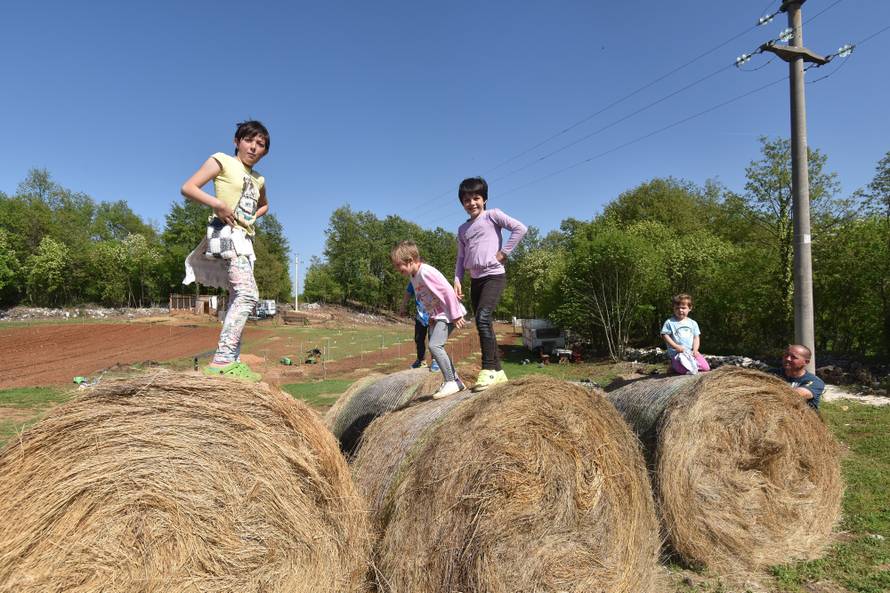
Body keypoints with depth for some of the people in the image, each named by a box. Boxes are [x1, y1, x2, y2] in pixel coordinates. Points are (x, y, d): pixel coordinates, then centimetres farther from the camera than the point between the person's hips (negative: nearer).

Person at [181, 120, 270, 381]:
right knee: (247, 294, -24)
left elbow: (264, 205, 40)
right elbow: (187, 188, -5)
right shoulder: (222, 161, 2)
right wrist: (217, 204, -20)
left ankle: (232, 361, 10)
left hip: (245, 240, 9)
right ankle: (222, 359, -27)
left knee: (238, 300, 7)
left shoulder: (258, 179, 21)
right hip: (227, 235, -9)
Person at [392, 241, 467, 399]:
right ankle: (455, 380, 22)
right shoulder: (414, 276, 7)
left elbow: (447, 291, -24)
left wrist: (455, 315, -21)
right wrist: (432, 316, 12)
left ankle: (451, 382, -10)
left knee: (435, 345, -19)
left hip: (447, 314, -11)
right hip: (437, 315, 11)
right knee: (436, 347, 13)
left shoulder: (426, 272, -23)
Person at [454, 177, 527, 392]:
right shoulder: (463, 229, 17)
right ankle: (498, 371, 15)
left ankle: (488, 369, -20)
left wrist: (503, 253, -12)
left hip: (494, 275, -7)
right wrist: (457, 280, 5)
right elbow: (461, 258, 19)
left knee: (483, 318, -24)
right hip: (475, 279, 7)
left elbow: (520, 228, -11)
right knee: (483, 325, 6)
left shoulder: (492, 215, -1)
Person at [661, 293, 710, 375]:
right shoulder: (669, 322, 0)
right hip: (677, 353, -4)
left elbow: (696, 337, 11)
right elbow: (665, 335, -5)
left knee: (706, 368, -10)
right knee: (684, 370, -26)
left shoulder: (693, 323, 12)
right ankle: (674, 365, 6)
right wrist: (676, 346, -14)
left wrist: (695, 350, -6)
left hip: (691, 352, 4)